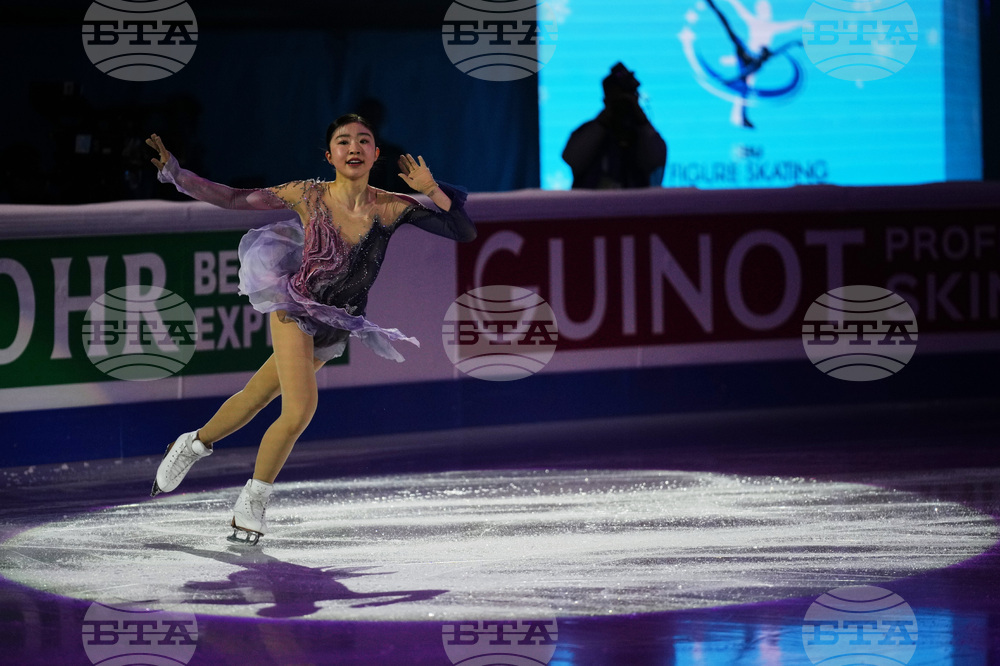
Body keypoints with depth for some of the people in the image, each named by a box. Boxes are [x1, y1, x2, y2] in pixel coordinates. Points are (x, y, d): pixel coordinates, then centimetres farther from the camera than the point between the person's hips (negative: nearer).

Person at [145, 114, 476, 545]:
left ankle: (195, 444, 44)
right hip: (294, 310, -4)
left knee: (259, 396, 17)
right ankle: (252, 503, 3)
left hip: (337, 328, 4)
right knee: (300, 410, -18)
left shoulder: (392, 208, -12)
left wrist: (431, 190, -26)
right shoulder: (309, 196, -15)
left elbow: (464, 232, -15)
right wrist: (175, 173, -15)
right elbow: (233, 199, -8)